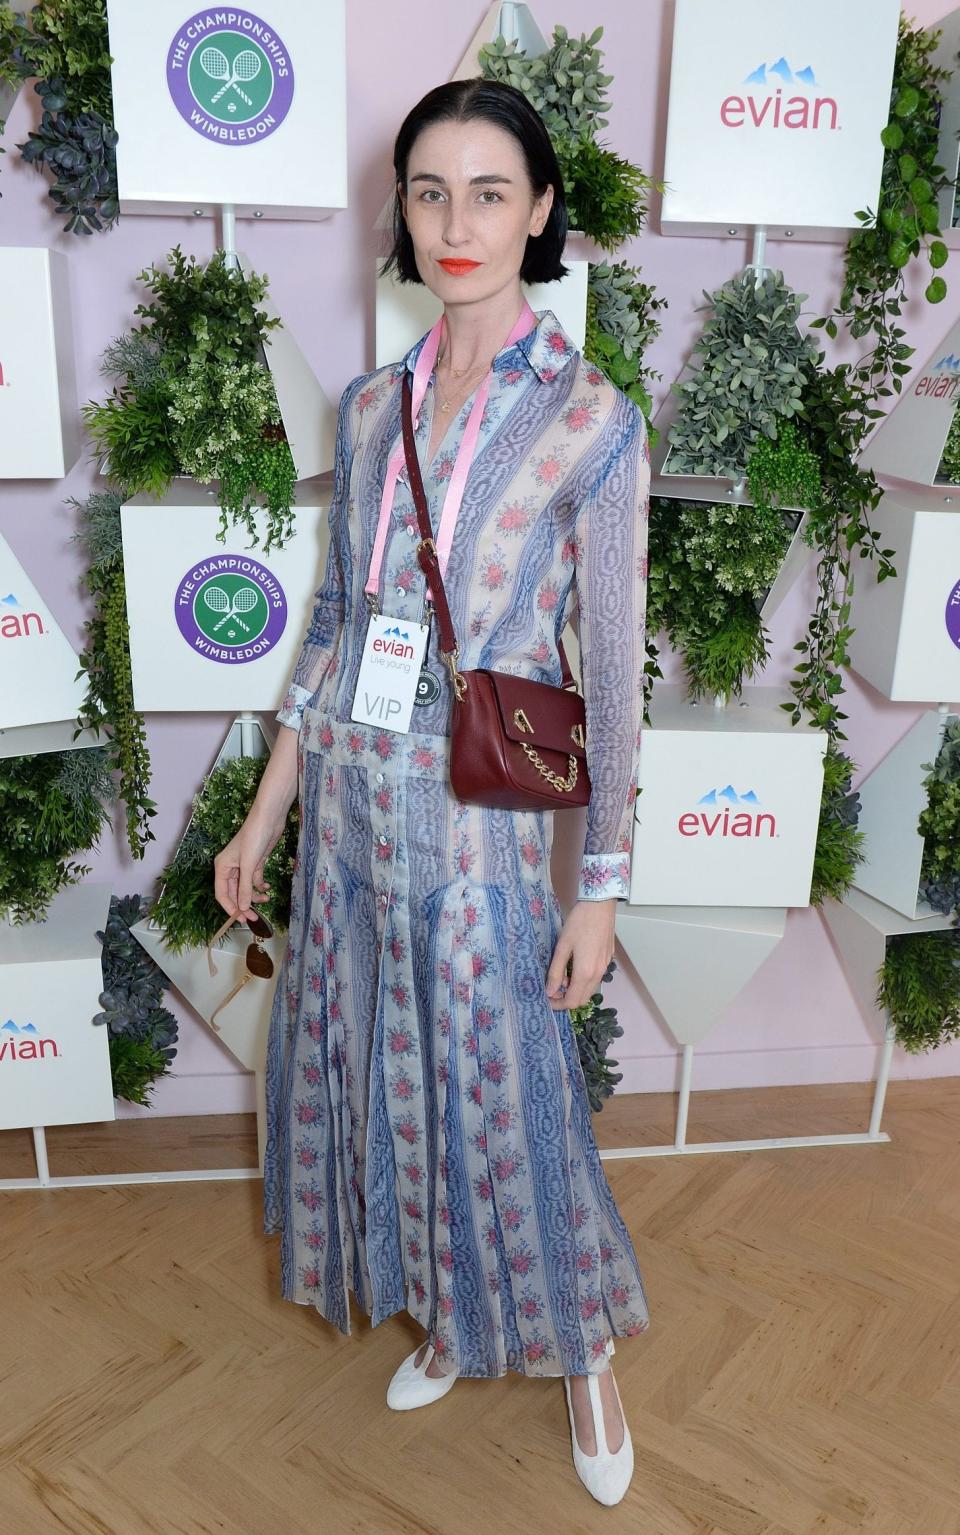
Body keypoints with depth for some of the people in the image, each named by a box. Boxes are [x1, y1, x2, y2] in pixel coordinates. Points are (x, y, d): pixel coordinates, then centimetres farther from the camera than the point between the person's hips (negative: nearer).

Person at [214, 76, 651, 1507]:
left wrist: (603, 883, -8)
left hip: (479, 816, -5)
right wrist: (266, 811, 11)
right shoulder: (368, 407, 6)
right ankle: (447, 1316, 43)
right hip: (350, 800, 5)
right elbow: (334, 620, 10)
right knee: (372, 1067, 16)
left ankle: (584, 1351, 36)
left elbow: (614, 670, -8)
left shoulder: (592, 422, -9)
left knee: (503, 1090, 7)